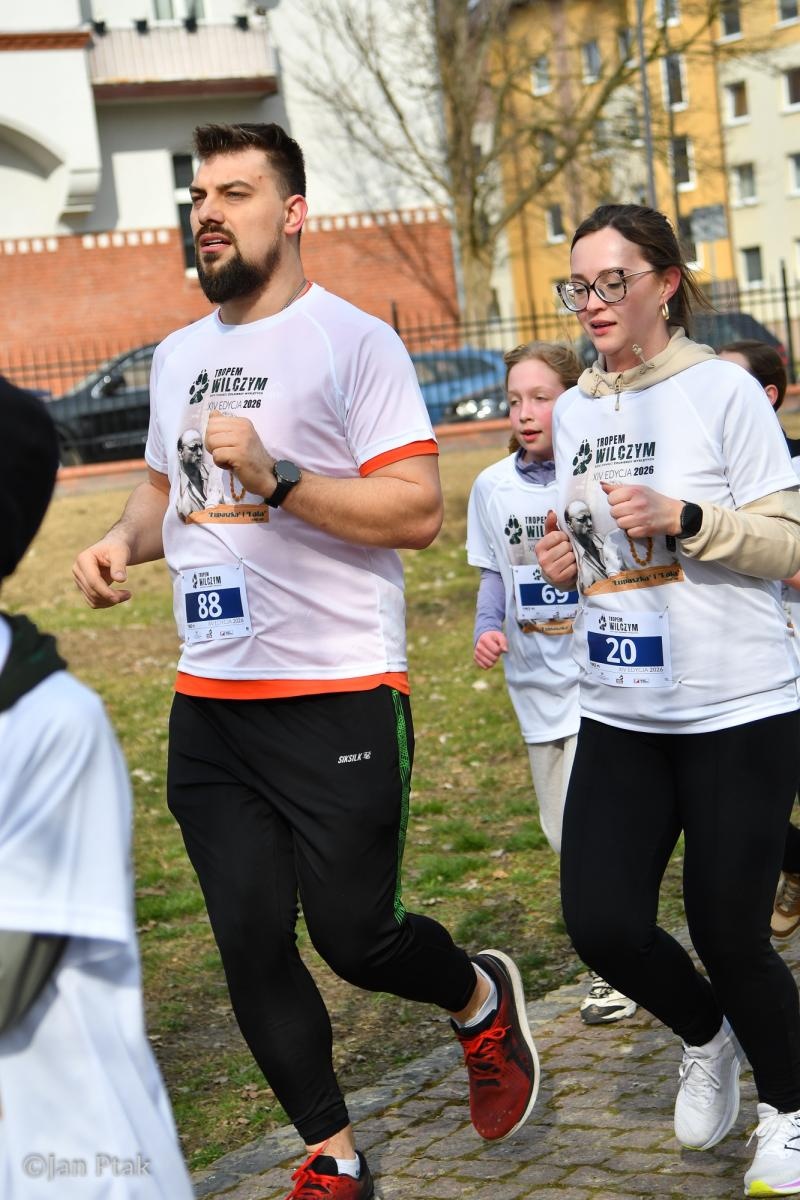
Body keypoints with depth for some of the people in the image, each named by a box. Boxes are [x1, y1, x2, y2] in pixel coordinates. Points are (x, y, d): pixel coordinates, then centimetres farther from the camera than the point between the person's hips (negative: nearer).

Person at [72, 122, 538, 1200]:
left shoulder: (351, 340, -7)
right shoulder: (176, 356, 14)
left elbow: (419, 511, -13)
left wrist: (274, 476, -23)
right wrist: (124, 539, 5)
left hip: (339, 698, -6)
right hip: (209, 705, 6)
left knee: (354, 937, -1)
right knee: (251, 946, 7)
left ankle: (483, 999, 33)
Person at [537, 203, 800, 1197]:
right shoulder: (574, 410, 9)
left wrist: (682, 517, -20)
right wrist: (560, 561, 0)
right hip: (619, 714, 5)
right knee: (601, 924, -3)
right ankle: (704, 1037, 30)